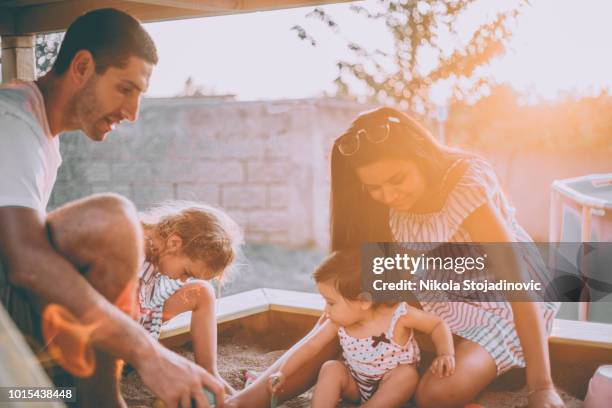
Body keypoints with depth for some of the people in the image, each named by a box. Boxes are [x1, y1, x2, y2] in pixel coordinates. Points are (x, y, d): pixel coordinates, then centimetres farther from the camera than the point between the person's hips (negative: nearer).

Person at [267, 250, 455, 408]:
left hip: (392, 386, -3)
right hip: (355, 386, 3)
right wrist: (283, 372, -12)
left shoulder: (398, 315, -25)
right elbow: (311, 346, -7)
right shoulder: (339, 322, -14)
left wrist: (446, 354, -30)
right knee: (331, 368, -22)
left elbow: (438, 324, -15)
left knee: (408, 373, -31)